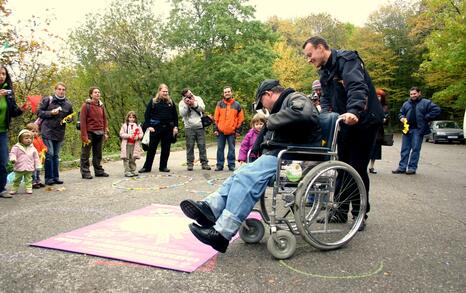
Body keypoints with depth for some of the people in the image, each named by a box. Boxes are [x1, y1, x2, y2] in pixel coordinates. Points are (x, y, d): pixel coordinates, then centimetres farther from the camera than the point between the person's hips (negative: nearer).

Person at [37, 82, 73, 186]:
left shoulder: (68, 104, 8)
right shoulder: (47, 100, -2)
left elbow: (70, 117, 19)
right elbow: (39, 112, -2)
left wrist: (68, 119, -4)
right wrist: (51, 113, -16)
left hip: (60, 133, 4)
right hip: (47, 131, -4)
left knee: (56, 155, 10)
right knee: (49, 154, -8)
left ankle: (56, 177, 17)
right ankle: (48, 178, 0)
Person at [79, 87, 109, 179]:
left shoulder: (101, 105, 11)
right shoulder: (86, 105, -5)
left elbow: (104, 119, 15)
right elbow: (82, 121, -9)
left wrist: (106, 132, 8)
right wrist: (84, 136, -14)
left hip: (100, 133, 5)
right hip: (90, 133, -5)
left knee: (98, 154, 12)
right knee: (85, 154, 3)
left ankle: (99, 171, 20)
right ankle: (85, 172, 10)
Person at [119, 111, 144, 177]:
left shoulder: (137, 126, 9)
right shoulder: (124, 125, 2)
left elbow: (141, 133, 7)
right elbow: (121, 134, -4)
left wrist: (138, 136, -13)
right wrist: (129, 135, -16)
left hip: (134, 145, 2)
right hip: (127, 145, -2)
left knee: (133, 158, 10)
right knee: (126, 159, -5)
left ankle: (133, 170, 21)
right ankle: (127, 171, -2)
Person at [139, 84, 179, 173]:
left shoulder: (170, 102, 10)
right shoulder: (153, 101, 2)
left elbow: (175, 115, 13)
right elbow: (147, 114, 0)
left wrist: (175, 126, 4)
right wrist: (148, 126, -9)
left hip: (168, 128, 3)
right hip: (156, 128, -3)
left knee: (166, 148, 6)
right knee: (152, 147, 1)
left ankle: (163, 166, 17)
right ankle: (147, 167, 9)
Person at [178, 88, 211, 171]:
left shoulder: (198, 98, 9)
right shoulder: (182, 103, 5)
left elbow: (203, 108, -4)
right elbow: (182, 113, -9)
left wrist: (194, 104, -15)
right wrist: (186, 105, -16)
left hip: (200, 126, 1)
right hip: (189, 127, -1)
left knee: (202, 145, 1)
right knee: (190, 146, 0)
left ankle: (204, 163, 6)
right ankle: (190, 164, 7)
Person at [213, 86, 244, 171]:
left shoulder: (237, 105, 6)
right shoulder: (219, 104, 7)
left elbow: (240, 119, 7)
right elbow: (216, 118, 7)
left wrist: (238, 130, 2)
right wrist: (215, 129, 0)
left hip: (232, 131, -1)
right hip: (220, 131, 1)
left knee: (231, 149, 4)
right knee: (220, 148, 5)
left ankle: (231, 165, 11)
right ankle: (219, 165, 12)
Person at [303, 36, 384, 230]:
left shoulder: (347, 60, -17)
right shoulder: (325, 71, 11)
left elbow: (357, 87, -33)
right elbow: (326, 97, 9)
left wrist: (354, 111, -49)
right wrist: (324, 114, -11)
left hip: (364, 121, -8)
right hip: (344, 122, 8)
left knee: (358, 168, -3)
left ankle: (359, 214, 11)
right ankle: (341, 211, 21)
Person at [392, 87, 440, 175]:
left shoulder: (426, 103, 2)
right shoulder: (406, 104, 15)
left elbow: (437, 110, -5)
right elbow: (401, 113, 26)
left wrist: (426, 118, -8)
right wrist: (402, 118, 4)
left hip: (418, 130, -4)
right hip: (407, 129, 5)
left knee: (415, 149, -2)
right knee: (404, 149, 4)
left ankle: (412, 168, 4)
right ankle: (402, 167, 8)